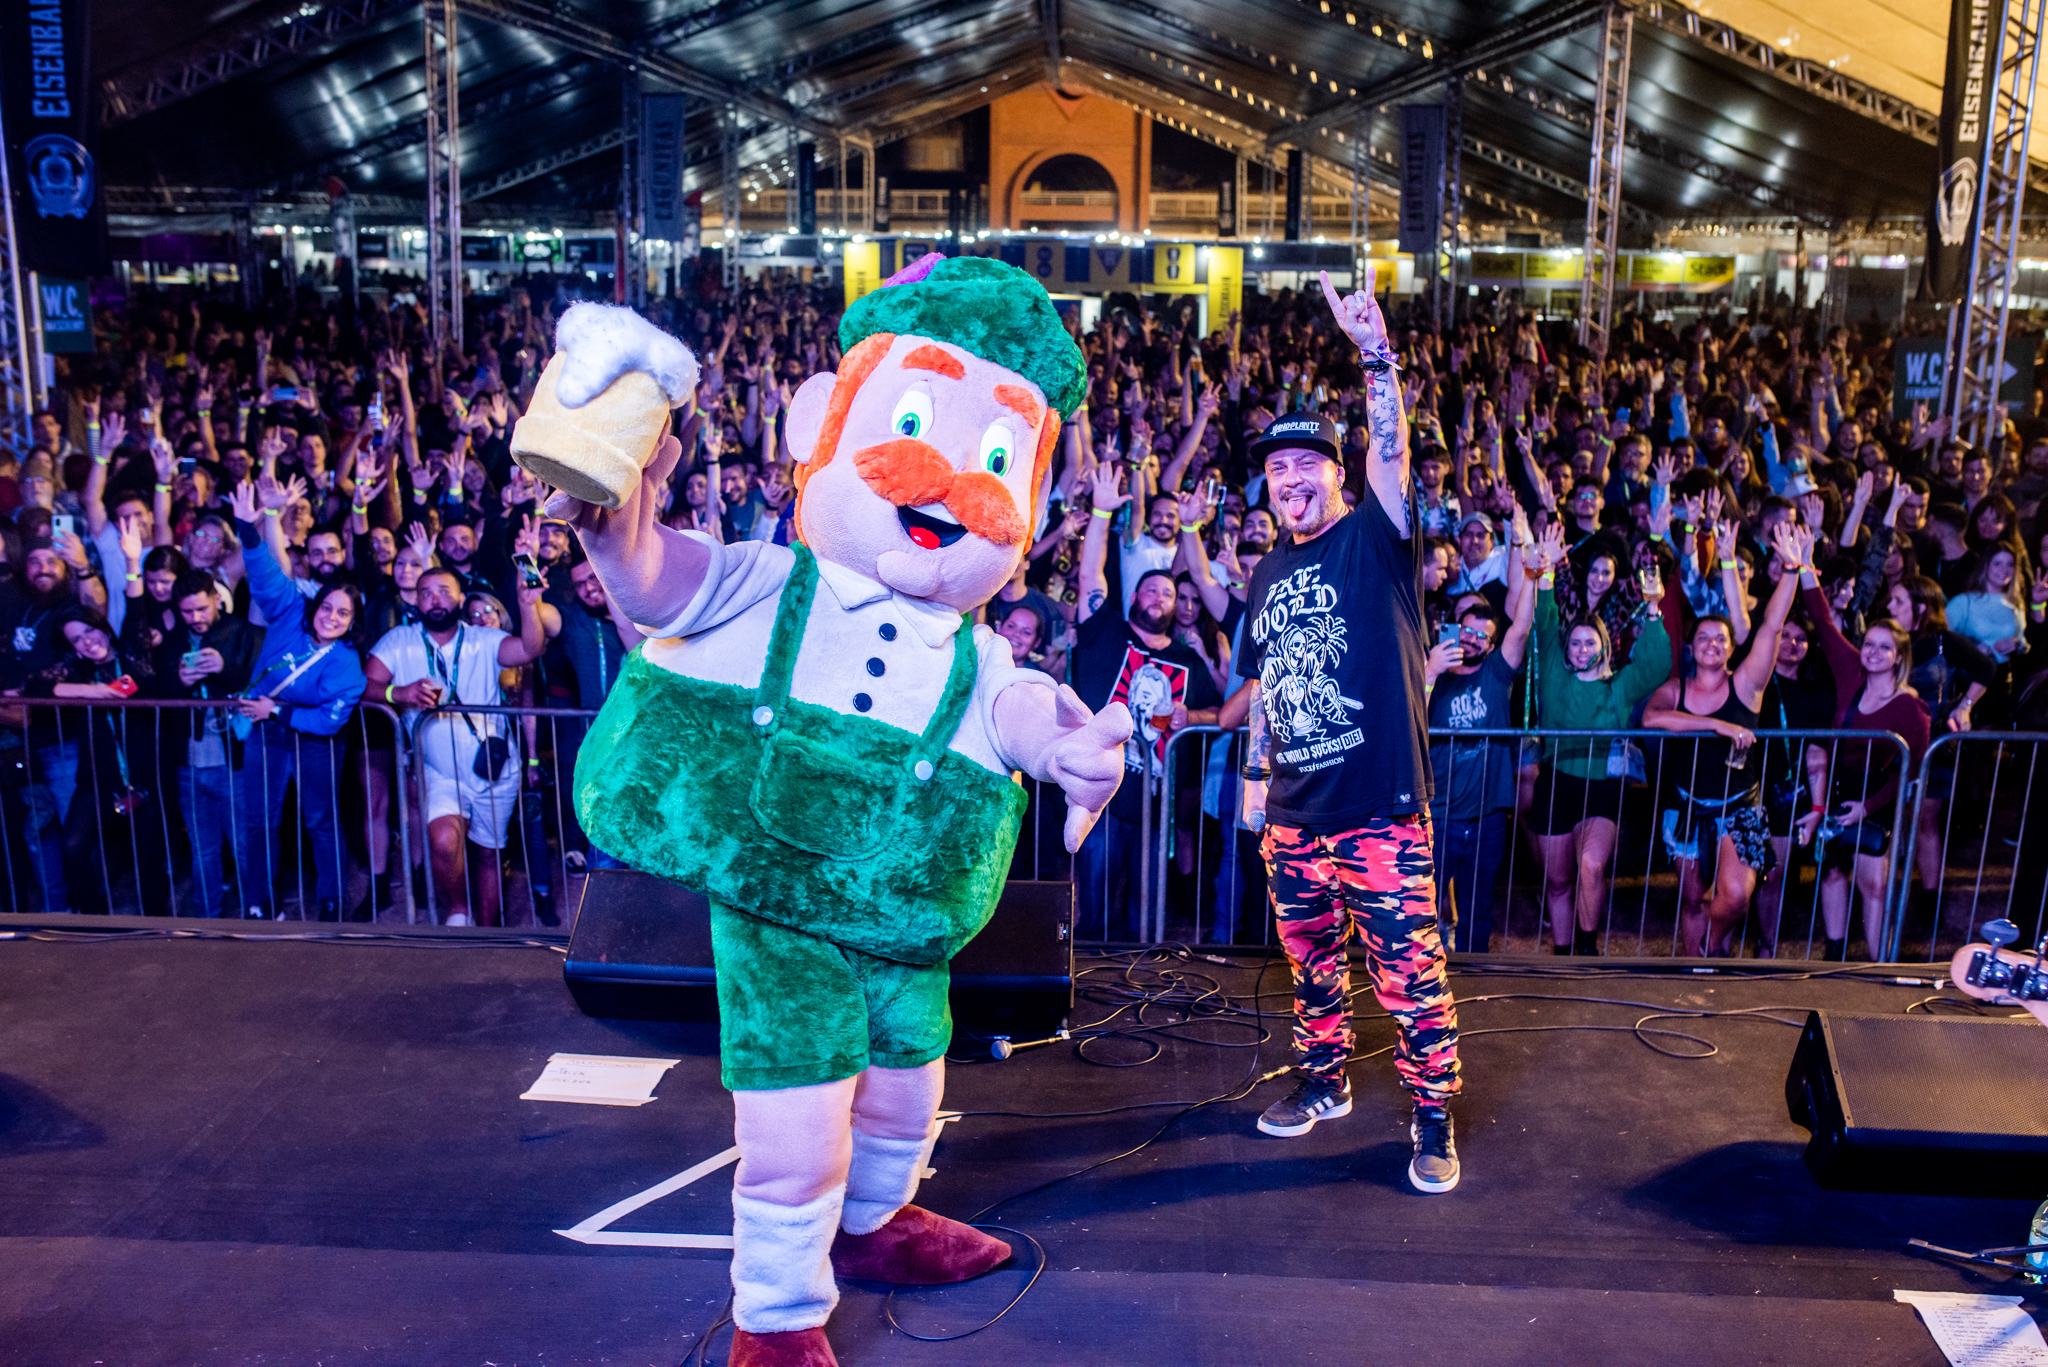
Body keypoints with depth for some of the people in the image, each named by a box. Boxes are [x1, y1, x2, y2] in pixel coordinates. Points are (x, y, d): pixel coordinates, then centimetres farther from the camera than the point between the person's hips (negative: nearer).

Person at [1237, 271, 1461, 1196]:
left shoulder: (1375, 541, -3)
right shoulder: (1268, 575, 13)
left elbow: (1392, 455, -21)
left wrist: (1376, 356, -33)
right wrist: (1255, 777, 16)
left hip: (1380, 809, -6)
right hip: (1295, 815, 6)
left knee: (1410, 975, -2)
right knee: (1310, 963, 17)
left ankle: (1434, 1121, 12)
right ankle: (1323, 1083, 36)